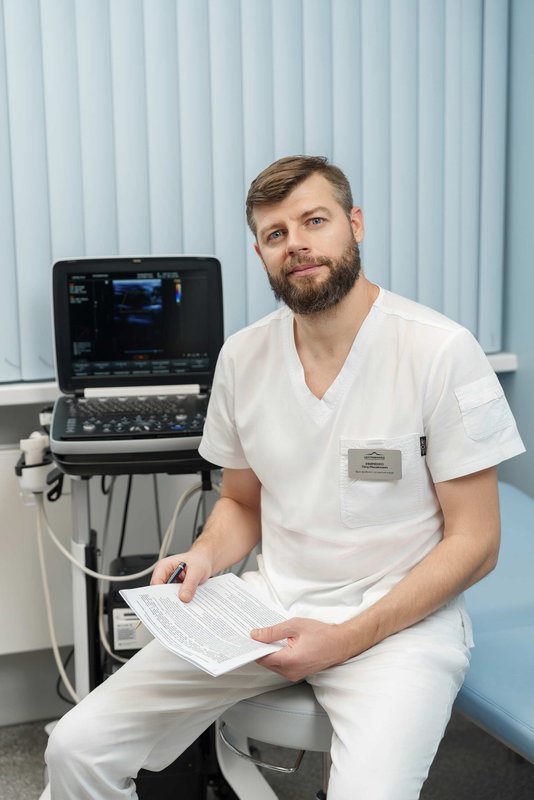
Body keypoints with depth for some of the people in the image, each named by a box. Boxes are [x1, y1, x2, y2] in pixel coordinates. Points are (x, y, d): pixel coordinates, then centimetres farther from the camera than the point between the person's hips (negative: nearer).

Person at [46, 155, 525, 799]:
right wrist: (204, 556, -7)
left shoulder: (440, 352, -12)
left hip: (398, 618, -3)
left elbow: (474, 542, -9)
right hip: (268, 602, 4)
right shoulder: (243, 355, 4)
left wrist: (346, 638, -17)